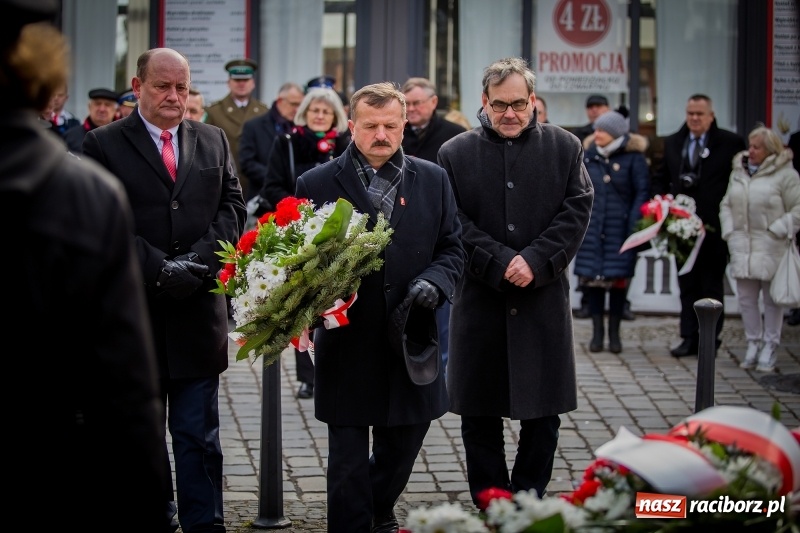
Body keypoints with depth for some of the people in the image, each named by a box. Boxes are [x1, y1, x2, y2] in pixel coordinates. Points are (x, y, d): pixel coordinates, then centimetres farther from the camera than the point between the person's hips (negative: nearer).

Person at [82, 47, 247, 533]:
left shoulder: (213, 141, 11)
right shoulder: (104, 145, -1)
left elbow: (232, 206, 5)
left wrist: (199, 259, -12)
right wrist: (160, 268, -18)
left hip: (200, 311, 2)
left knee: (199, 435, 3)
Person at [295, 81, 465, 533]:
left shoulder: (433, 181, 6)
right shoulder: (317, 184, -2)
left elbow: (452, 249, 8)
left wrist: (434, 282, -12)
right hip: (347, 347, -3)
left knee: (403, 445, 17)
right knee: (349, 459, 5)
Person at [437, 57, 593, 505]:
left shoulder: (565, 147, 4)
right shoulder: (455, 153, 2)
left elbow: (577, 212, -2)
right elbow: (455, 224, -4)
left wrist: (535, 262, -15)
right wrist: (500, 264, -16)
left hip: (545, 298, 0)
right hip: (480, 300, 0)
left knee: (543, 412, 6)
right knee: (480, 416, 5)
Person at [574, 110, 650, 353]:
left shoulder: (633, 157, -5)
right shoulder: (588, 154, 6)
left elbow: (642, 193, -6)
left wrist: (634, 224, -15)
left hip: (619, 229, -3)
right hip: (591, 229, 3)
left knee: (618, 278, 2)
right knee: (592, 277, 4)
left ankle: (614, 331, 14)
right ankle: (597, 330, 14)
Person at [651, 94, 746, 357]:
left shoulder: (730, 143, -5)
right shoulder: (672, 143, 10)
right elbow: (659, 179, 17)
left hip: (713, 227, -4)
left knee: (712, 286, 5)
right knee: (687, 285, 9)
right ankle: (689, 338, 14)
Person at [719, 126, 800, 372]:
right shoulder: (739, 171, 12)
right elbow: (726, 204, 16)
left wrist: (777, 231, -12)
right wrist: (729, 232, 5)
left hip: (771, 249, -5)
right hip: (742, 246, 5)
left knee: (772, 299, 1)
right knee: (745, 298, 8)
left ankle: (770, 348, 11)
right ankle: (753, 344, 20)